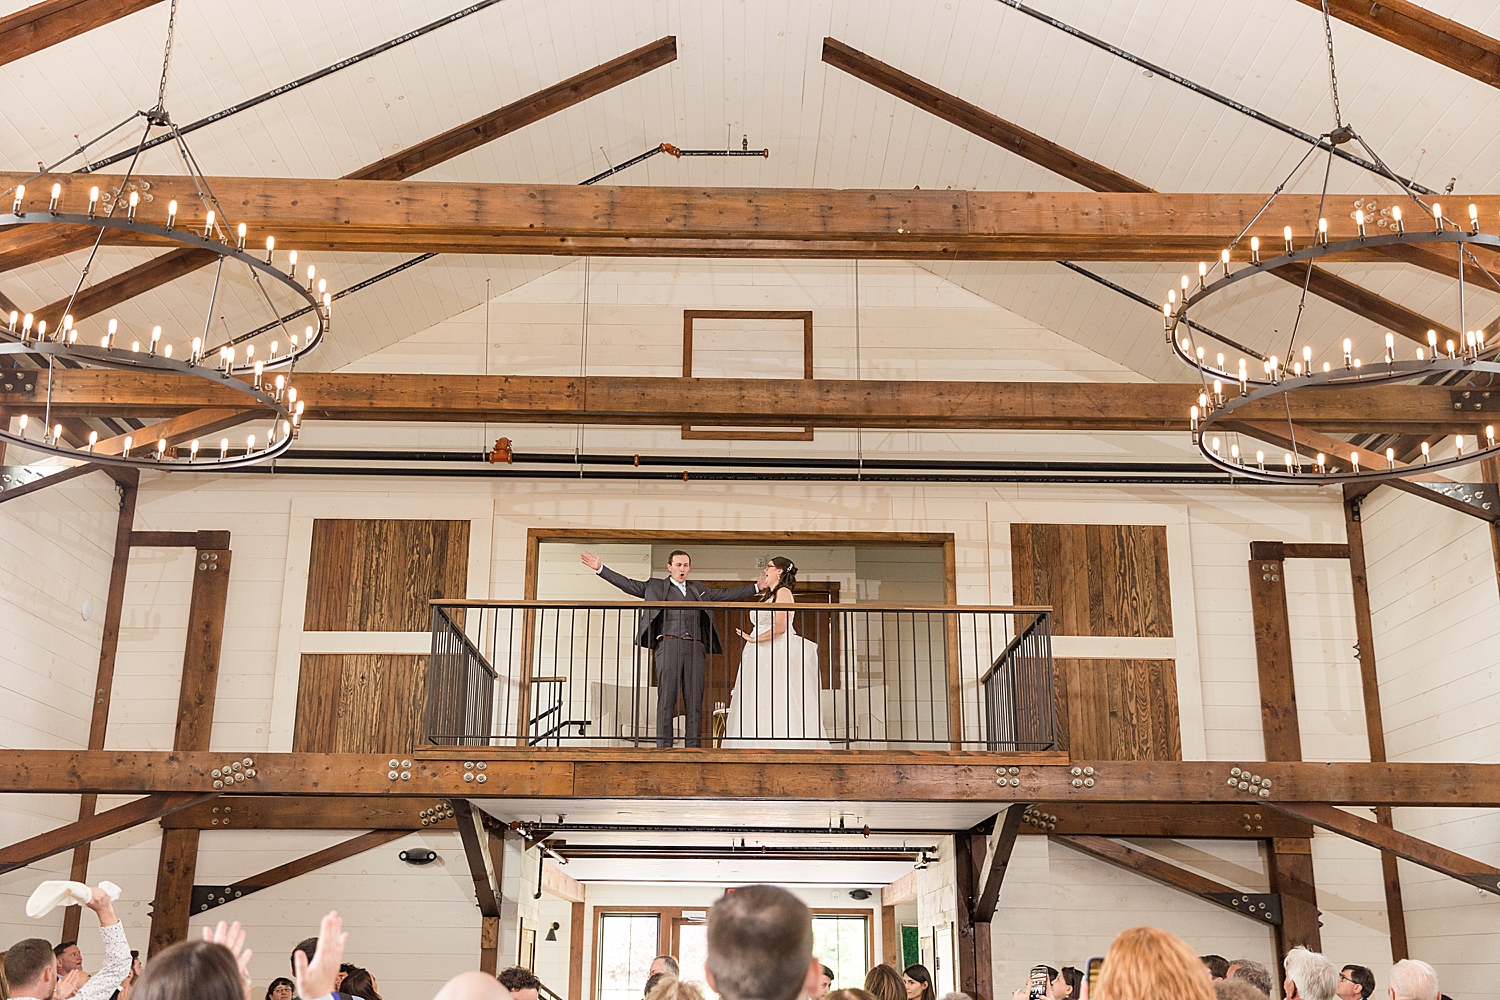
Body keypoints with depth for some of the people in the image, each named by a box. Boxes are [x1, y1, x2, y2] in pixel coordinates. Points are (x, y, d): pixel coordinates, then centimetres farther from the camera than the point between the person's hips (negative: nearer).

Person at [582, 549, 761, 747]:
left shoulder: (698, 589, 25)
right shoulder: (655, 587, 16)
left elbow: (726, 594, 30)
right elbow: (627, 584, 11)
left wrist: (757, 588, 28)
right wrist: (600, 569, 2)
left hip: (695, 647, 3)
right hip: (668, 645, -3)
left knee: (695, 701, -1)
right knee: (666, 699, -7)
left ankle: (692, 747, 1)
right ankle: (663, 746, -7)